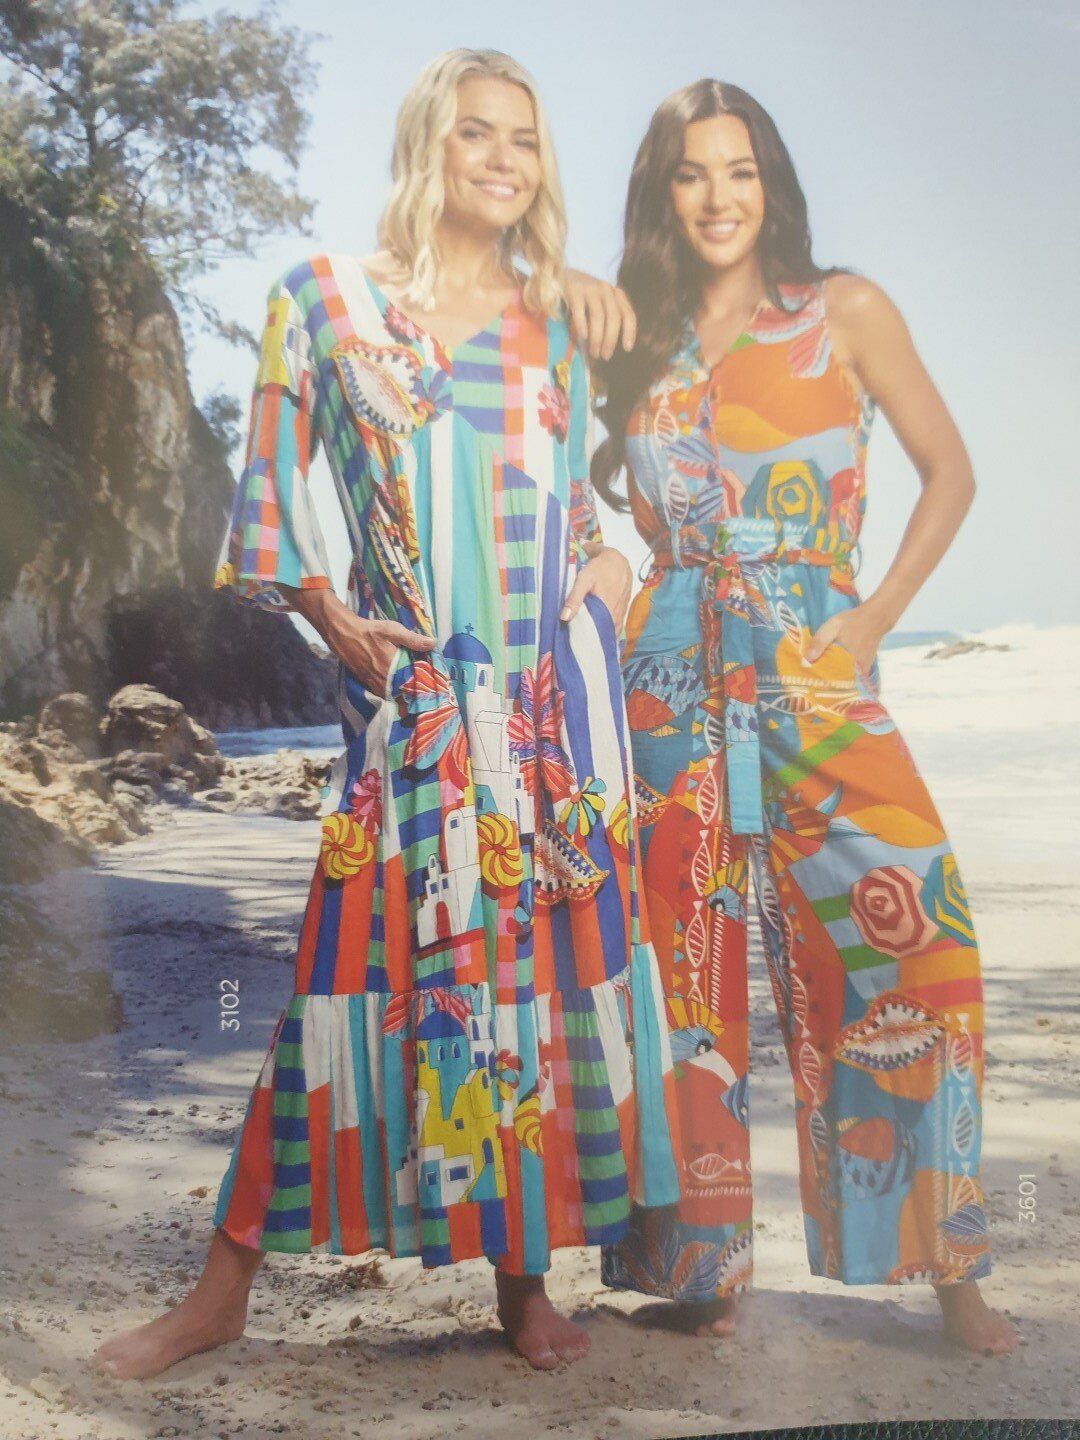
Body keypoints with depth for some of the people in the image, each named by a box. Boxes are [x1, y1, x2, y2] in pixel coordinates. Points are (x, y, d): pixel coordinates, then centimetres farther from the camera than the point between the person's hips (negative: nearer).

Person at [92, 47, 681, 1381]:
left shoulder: (554, 320, 13)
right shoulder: (325, 298, 6)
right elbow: (269, 492, 7)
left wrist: (610, 561, 3)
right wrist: (329, 615, -4)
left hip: (555, 690, 3)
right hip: (410, 695, -2)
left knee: (551, 957, 2)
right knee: (362, 961, -3)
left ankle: (525, 1276, 17)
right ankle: (225, 1285, 11)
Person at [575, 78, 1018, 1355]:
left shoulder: (847, 314, 5)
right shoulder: (636, 338, 12)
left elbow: (949, 471, 6)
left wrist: (875, 620, -3)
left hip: (814, 673, -2)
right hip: (670, 674, 2)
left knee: (911, 926, -14)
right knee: (685, 962, 3)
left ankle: (946, 1259, 0)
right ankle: (701, 1258, 17)